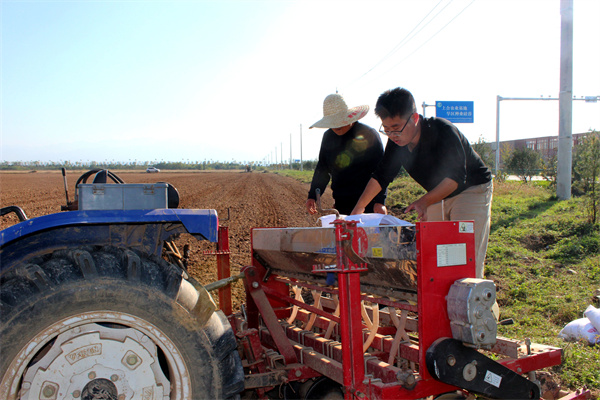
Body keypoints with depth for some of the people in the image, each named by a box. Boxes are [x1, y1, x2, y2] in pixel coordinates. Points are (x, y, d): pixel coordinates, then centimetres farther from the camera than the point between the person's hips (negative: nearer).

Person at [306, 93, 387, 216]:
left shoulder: (368, 134, -4)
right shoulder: (328, 136, 9)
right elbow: (322, 169, 17)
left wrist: (380, 202, -12)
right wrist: (312, 196, 7)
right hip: (341, 203, 4)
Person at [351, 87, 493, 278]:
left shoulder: (443, 131, -30)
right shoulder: (397, 142, -10)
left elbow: (456, 178, -31)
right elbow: (381, 176, -3)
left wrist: (424, 202, -44)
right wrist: (359, 207, -12)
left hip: (472, 189, -6)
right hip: (438, 195, 6)